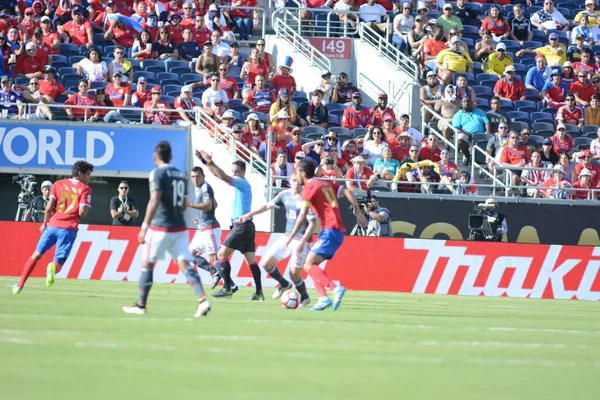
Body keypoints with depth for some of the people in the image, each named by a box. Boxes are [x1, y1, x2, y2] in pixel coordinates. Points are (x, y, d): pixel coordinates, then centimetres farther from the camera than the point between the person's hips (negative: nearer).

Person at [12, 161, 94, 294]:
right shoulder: (85, 189, 1)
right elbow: (82, 212, -10)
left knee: (37, 254, 19)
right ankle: (53, 268, -38)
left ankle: (20, 285, 16)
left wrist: (45, 224, 17)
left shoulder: (58, 184, 10)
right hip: (69, 228, -2)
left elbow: (49, 207, 2)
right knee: (58, 262, 1)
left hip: (53, 225, 2)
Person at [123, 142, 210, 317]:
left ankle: (141, 305, 13)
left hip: (160, 226, -6)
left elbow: (154, 201, -18)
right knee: (185, 265, -2)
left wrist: (145, 226, -18)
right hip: (179, 227, 6)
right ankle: (202, 299, -20)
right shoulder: (181, 175, 12)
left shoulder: (158, 173, -8)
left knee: (147, 264, 8)